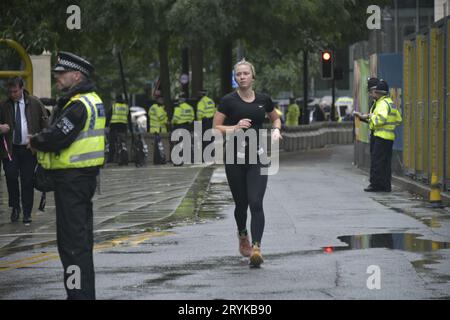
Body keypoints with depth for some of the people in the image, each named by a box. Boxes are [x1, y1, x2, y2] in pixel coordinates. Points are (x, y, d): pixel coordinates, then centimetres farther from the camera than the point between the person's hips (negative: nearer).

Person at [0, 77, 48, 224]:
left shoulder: (35, 103, 1)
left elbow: (45, 123, 3)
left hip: (29, 149, -1)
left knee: (28, 181, 2)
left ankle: (27, 214, 10)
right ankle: (15, 207, 9)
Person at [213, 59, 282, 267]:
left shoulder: (263, 100, 5)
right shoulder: (229, 101, -3)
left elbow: (276, 118, 24)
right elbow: (216, 127, -1)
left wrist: (276, 129, 3)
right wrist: (235, 128, -17)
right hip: (235, 158, -1)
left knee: (256, 203, -14)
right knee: (241, 203, 10)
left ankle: (256, 248, -20)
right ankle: (242, 235, 40)